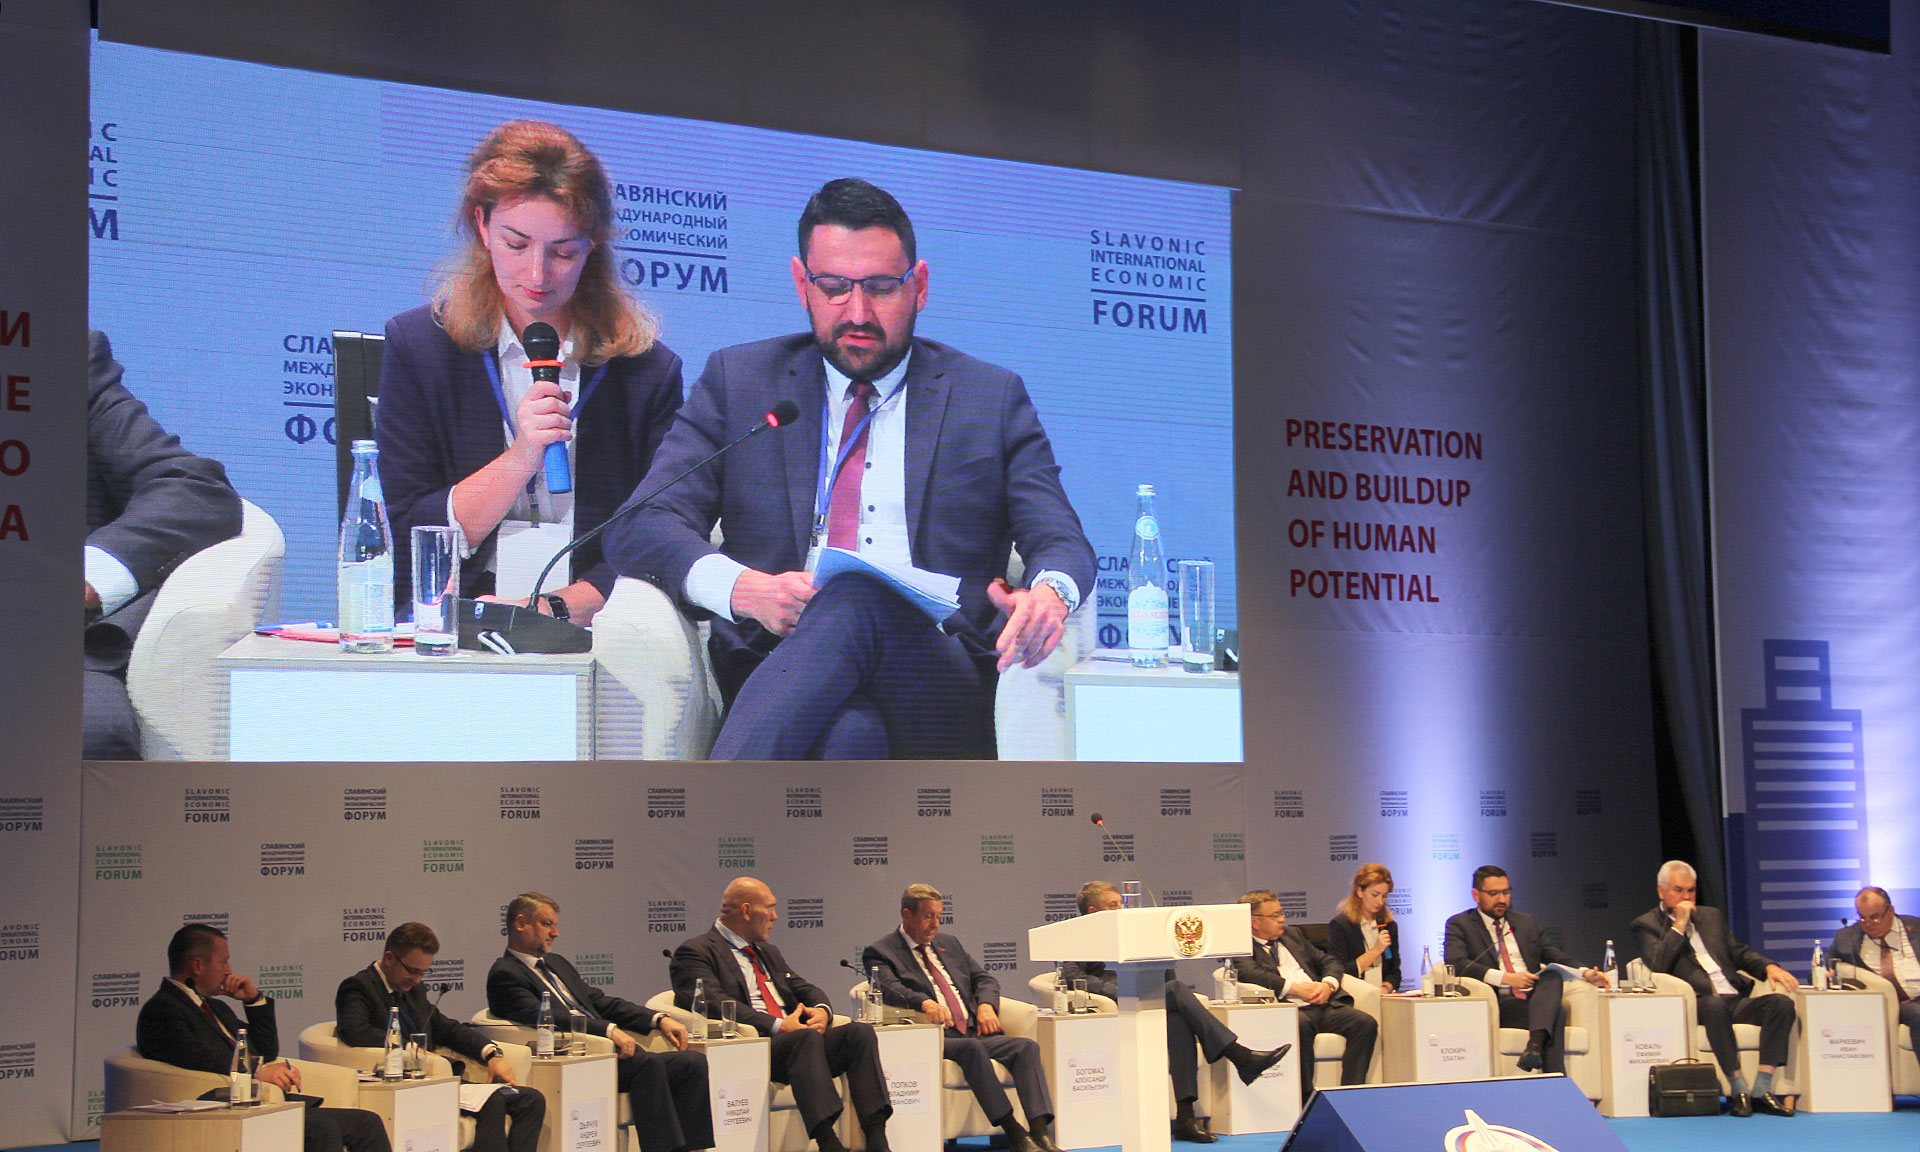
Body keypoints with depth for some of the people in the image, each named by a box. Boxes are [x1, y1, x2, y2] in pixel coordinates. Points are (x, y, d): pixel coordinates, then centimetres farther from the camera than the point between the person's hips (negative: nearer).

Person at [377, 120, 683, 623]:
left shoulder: (650, 370, 5)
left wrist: (550, 607, -14)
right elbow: (405, 539, 2)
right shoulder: (418, 345, 5)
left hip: (586, 634, 2)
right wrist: (519, 459, -11)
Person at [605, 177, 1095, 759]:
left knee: (856, 600, -38)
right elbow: (640, 525, 10)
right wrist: (743, 589, -14)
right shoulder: (737, 380, 20)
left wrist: (1048, 593, -17)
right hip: (774, 663, 0)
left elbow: (1062, 542, 12)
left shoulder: (993, 399, 20)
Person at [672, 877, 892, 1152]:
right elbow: (714, 1003, -14)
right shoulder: (694, 952, 2)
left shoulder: (769, 953, 30)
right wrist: (778, 1026, -21)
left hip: (800, 1041, 8)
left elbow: (805, 990, 24)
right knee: (807, 1037, -36)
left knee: (859, 1031, -19)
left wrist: (821, 1010, -2)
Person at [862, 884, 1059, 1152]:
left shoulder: (950, 944, 26)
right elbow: (889, 989, -13)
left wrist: (985, 1005, -1)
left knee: (1027, 1047, -20)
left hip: (975, 1032, 6)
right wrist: (924, 1002, -34)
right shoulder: (879, 951, 5)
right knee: (972, 1048, -36)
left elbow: (984, 979, 23)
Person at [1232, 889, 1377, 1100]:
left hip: (1324, 1004, 6)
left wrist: (1328, 985, 2)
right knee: (1301, 1025, -40)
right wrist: (1294, 988, -17)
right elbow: (1249, 973, -14)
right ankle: (1306, 1097, -30)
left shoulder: (1293, 935, 28)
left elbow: (1329, 962, 25)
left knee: (1366, 1023, -21)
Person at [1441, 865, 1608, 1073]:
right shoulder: (1459, 924, 10)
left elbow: (1558, 959, 21)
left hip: (1536, 999, 4)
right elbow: (1456, 963, -8)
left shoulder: (1527, 923, 27)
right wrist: (1504, 977, -18)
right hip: (1498, 1006, -4)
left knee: (1553, 975, -32)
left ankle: (1535, 1045, -49)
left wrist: (1586, 973, -2)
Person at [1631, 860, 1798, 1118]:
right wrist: (1679, 924, -6)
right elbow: (1658, 964, -8)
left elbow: (1740, 953, 23)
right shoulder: (1647, 924, 9)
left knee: (1782, 1003, -21)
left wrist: (1769, 967, 4)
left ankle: (1762, 1090, -26)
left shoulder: (1712, 915, 26)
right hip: (1696, 1005, -6)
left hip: (1735, 1000, 6)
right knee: (1716, 1004, -40)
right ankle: (1738, 1089, -32)